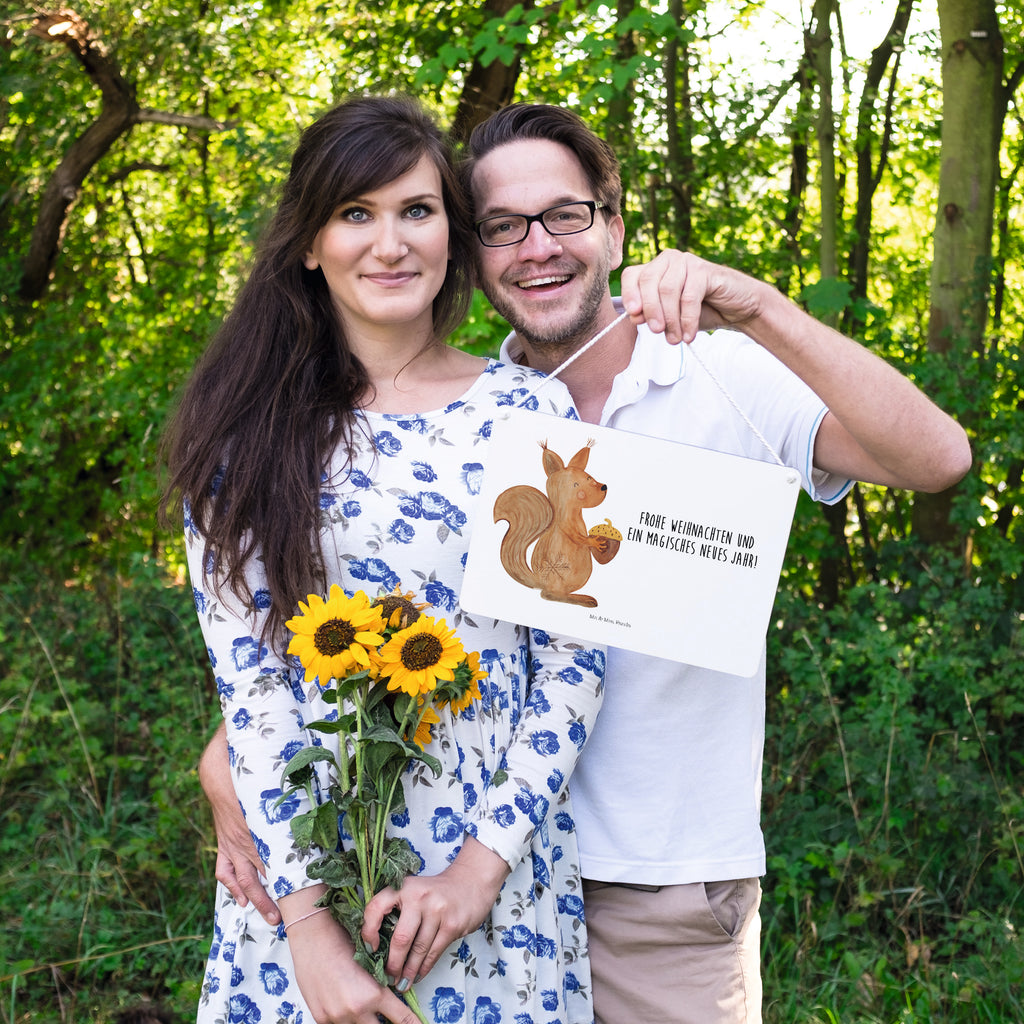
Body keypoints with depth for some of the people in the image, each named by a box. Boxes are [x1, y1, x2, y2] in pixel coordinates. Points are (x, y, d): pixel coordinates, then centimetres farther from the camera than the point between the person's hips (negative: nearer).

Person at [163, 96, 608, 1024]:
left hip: (500, 867, 0)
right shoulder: (249, 432, -2)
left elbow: (575, 658, -3)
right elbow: (245, 674, -7)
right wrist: (307, 919, -13)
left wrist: (486, 861, -11)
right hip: (303, 867, 0)